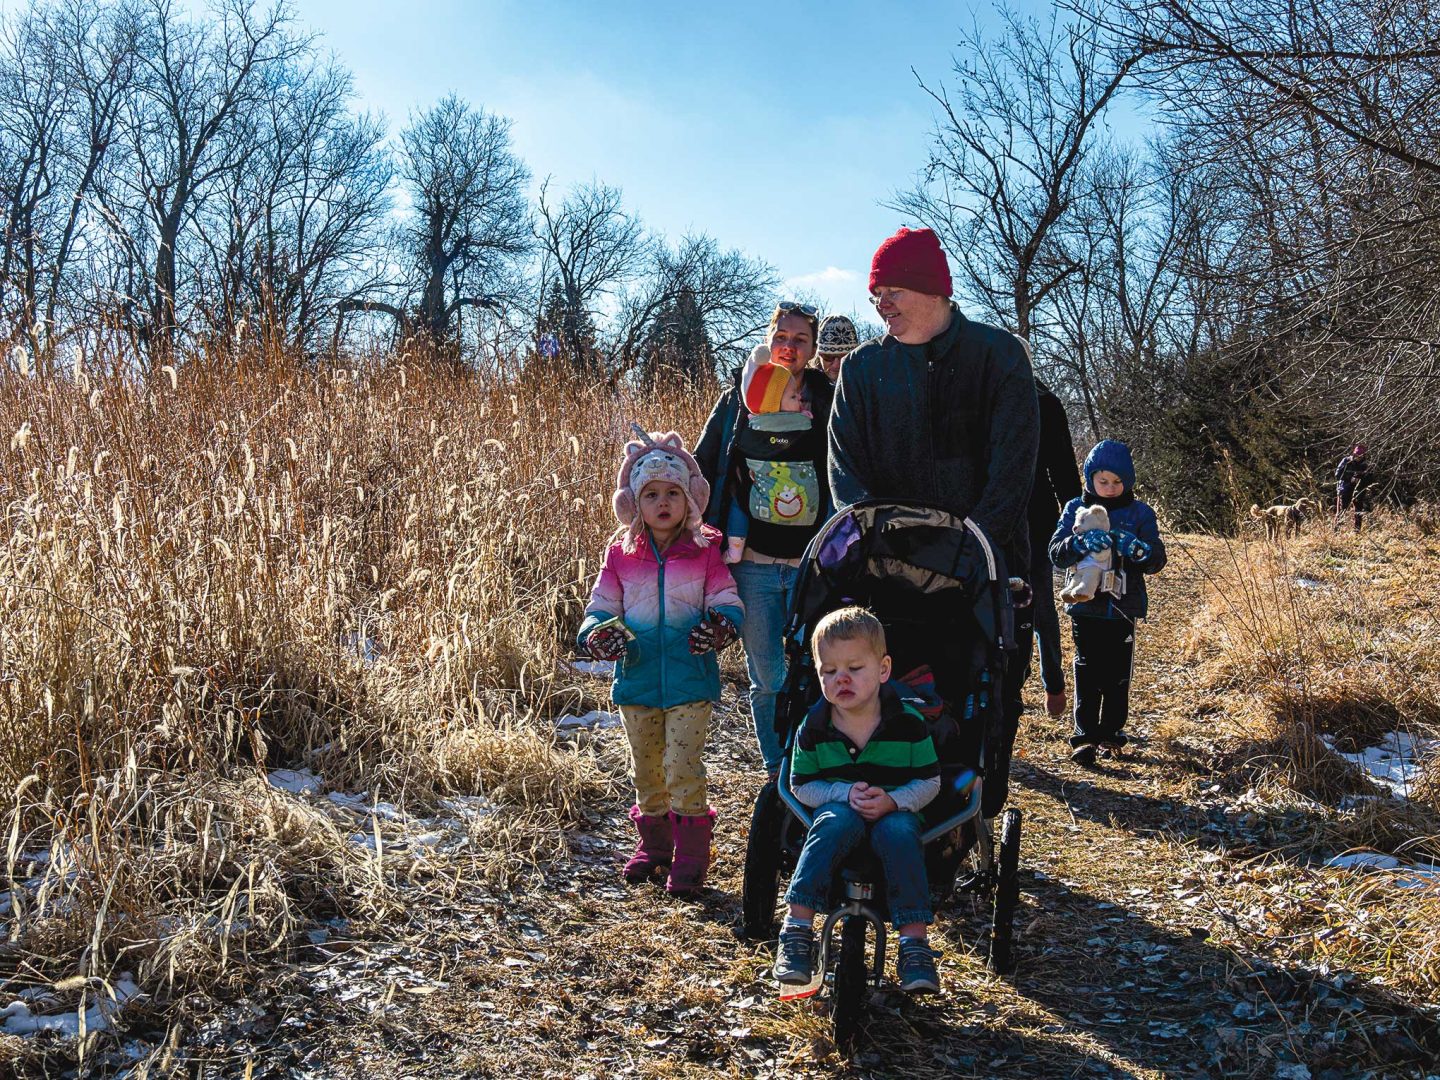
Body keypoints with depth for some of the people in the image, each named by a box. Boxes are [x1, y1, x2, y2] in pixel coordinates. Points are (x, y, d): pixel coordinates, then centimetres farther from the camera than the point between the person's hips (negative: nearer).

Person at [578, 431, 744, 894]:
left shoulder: (705, 551, -3)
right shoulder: (621, 554, 2)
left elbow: (728, 602, -1)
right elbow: (601, 607, 6)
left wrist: (720, 626, -23)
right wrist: (596, 635, -15)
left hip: (690, 681, -3)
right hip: (637, 680, 3)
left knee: (682, 767, -8)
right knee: (647, 771, 15)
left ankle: (690, 856, 8)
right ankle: (654, 846, 34)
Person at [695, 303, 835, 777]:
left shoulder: (829, 404, 4)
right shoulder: (736, 400, 6)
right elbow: (702, 468, 10)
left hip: (813, 564, -1)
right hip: (752, 564, 1)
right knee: (767, 680, 8)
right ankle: (777, 774, 23)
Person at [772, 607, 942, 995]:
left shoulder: (909, 723, -10)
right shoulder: (814, 728, -6)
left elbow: (929, 781, -3)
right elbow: (802, 786, 1)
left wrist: (893, 801, -22)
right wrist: (845, 793, -18)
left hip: (895, 812, 0)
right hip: (839, 808, 0)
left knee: (898, 833, -35)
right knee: (836, 824, -35)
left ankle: (915, 941, -28)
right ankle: (797, 929, -32)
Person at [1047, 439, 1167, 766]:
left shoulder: (1139, 513, 4)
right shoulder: (1076, 509, 3)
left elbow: (1157, 561, -2)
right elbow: (1056, 553, -7)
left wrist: (1137, 549, -25)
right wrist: (1081, 543, -29)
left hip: (1123, 607, 1)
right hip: (1085, 606, -1)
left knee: (1118, 674, 8)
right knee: (1088, 672, -3)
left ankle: (1110, 733, 20)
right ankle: (1084, 736, 1)